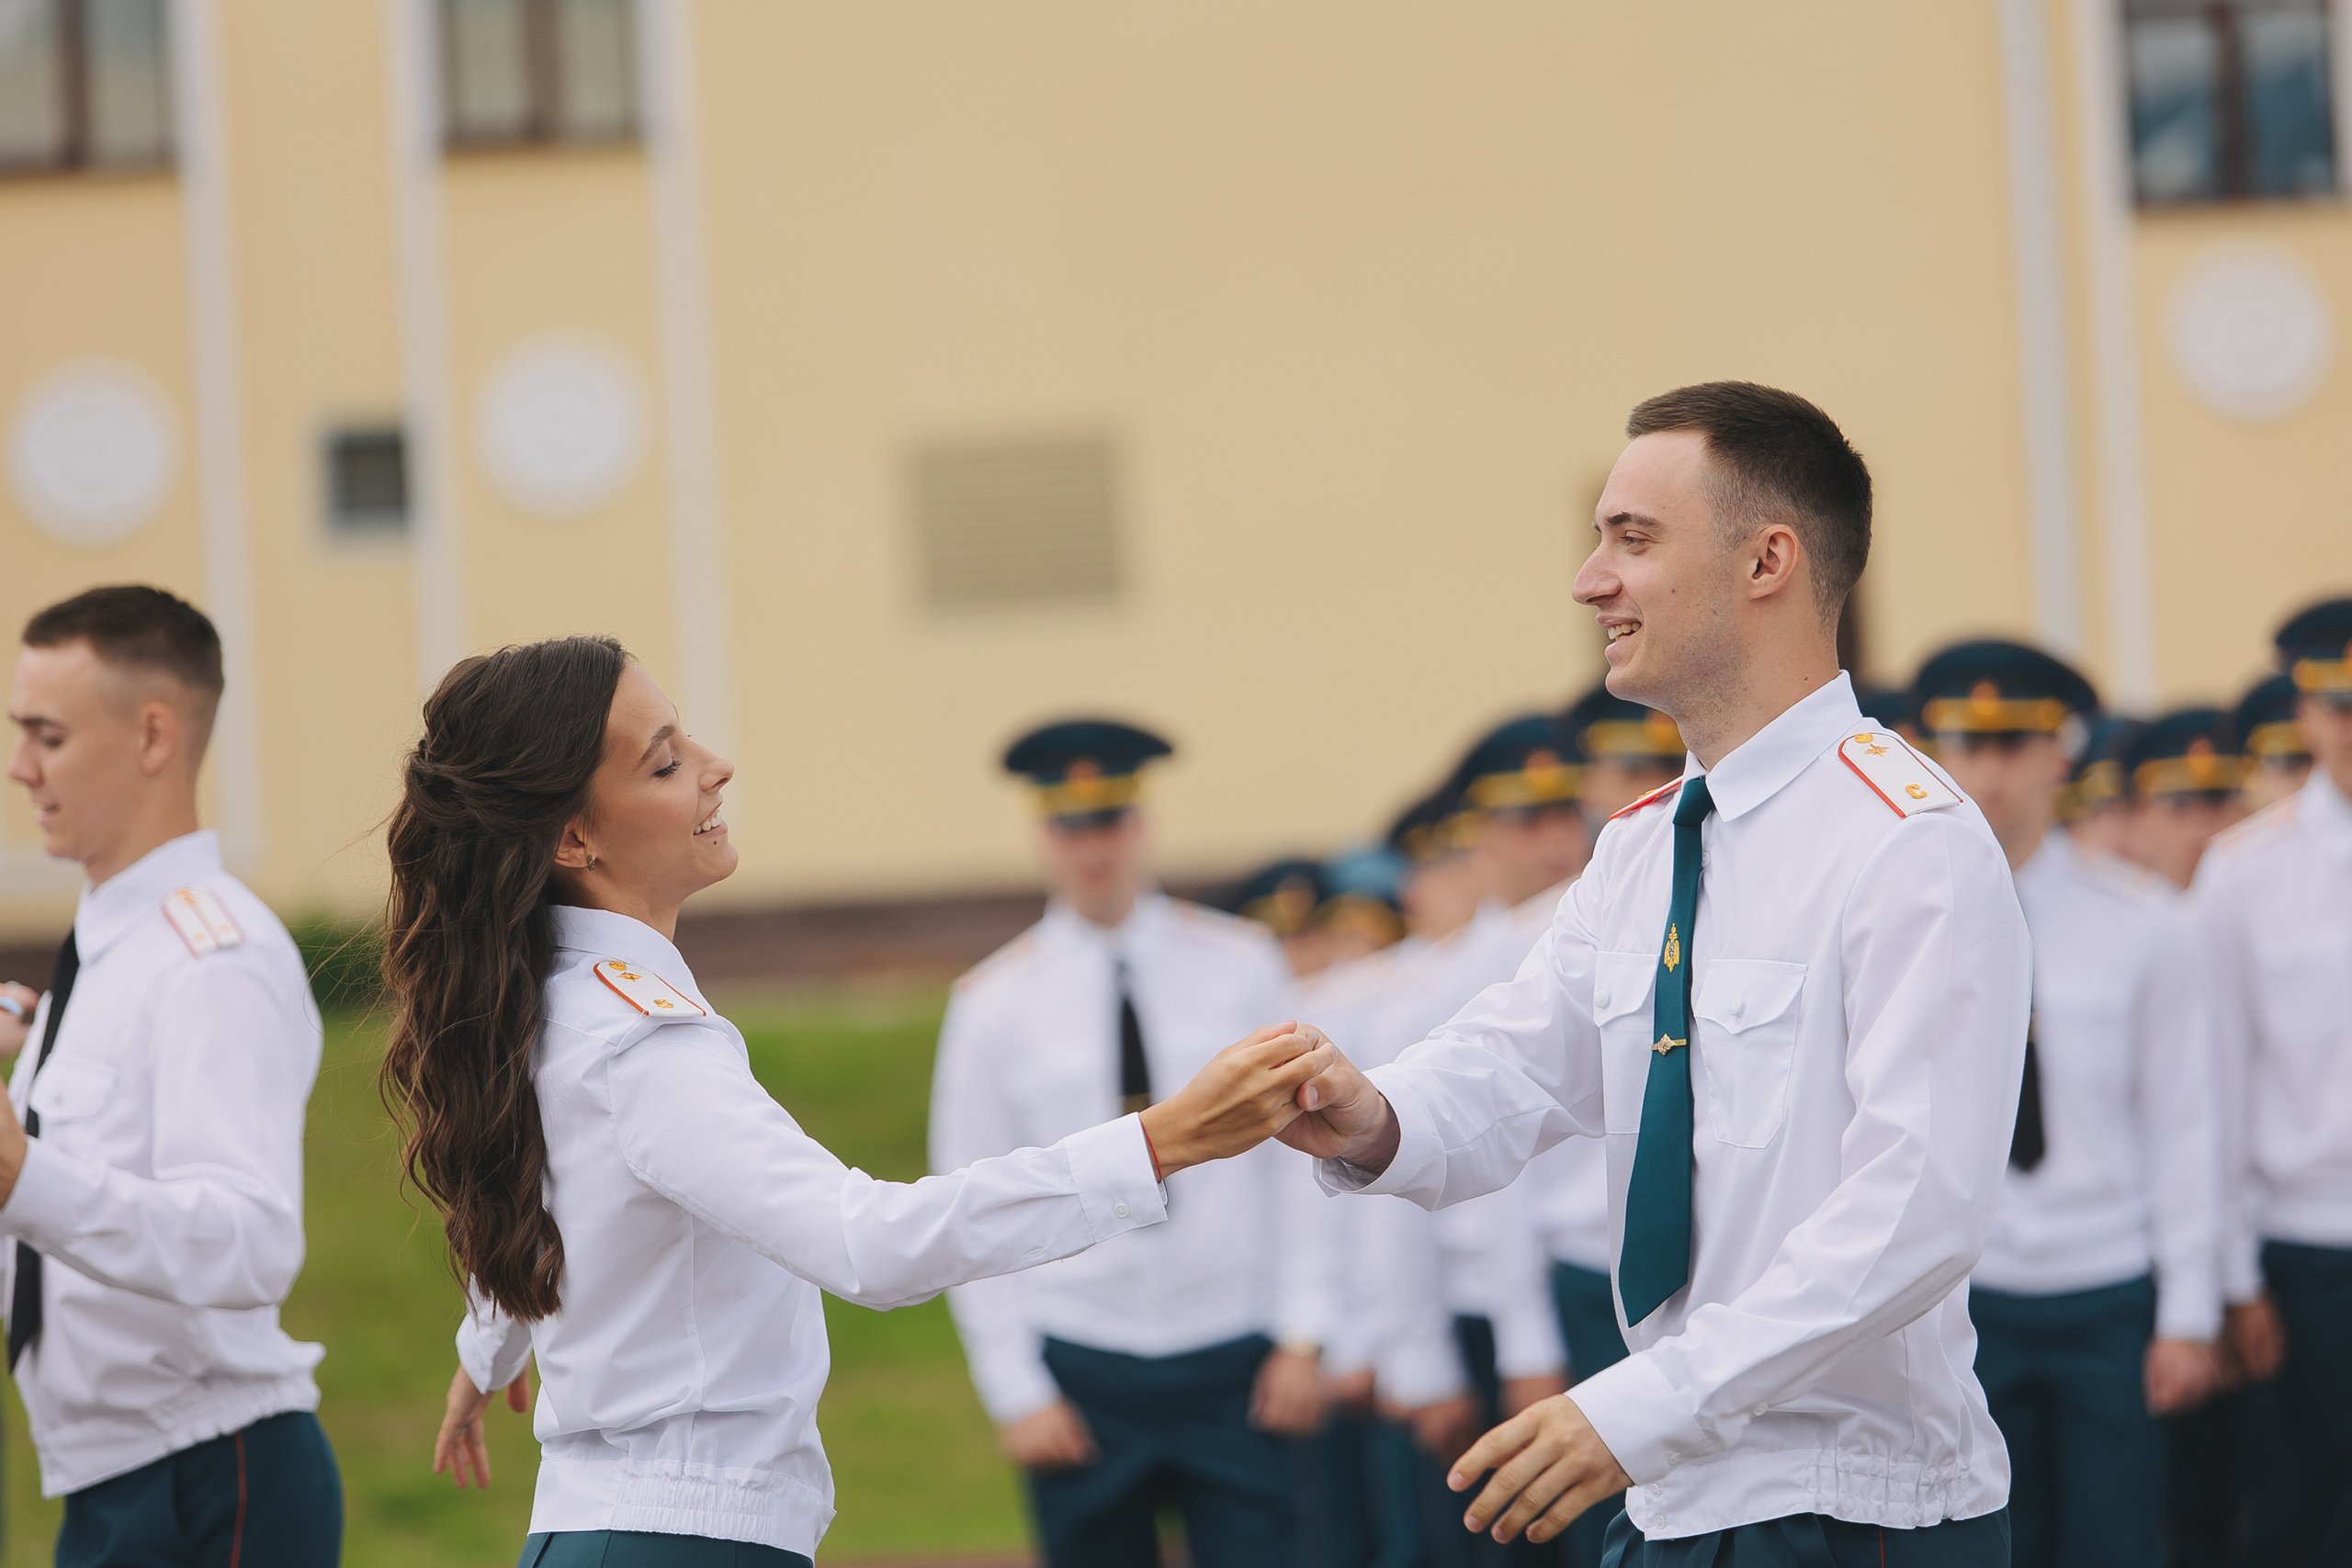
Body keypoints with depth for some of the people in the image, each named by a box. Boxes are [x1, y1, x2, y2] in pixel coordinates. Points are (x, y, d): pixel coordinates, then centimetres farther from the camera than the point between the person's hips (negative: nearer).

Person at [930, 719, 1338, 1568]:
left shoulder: (1241, 965, 4)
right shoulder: (993, 1005, 1)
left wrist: (1303, 1335, -1)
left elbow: (1298, 1155, 5)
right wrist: (1015, 1391, -3)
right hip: (1081, 1377, 0)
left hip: (1235, 1369, 0)